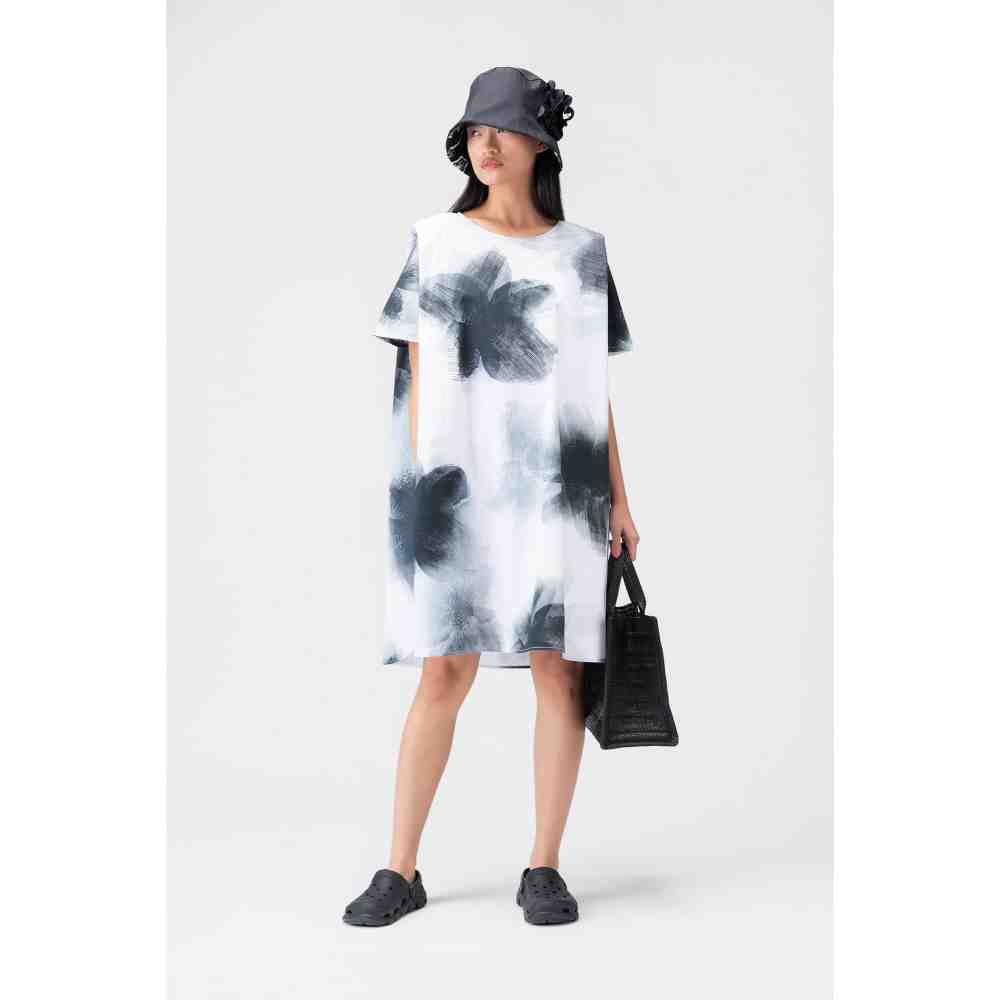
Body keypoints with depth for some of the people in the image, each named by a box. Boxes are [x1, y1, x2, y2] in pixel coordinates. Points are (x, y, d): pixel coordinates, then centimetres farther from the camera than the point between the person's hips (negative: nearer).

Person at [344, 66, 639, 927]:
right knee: (444, 673, -2)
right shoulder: (435, 242, 6)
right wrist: (418, 492, -5)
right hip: (460, 482, -1)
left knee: (559, 670, 0)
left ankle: (544, 869, 11)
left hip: (556, 482, 1)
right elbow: (416, 373, 2)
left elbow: (596, 384, 10)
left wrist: (617, 497, 5)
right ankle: (400, 871, 8)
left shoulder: (582, 250, 10)